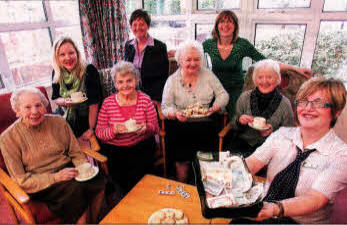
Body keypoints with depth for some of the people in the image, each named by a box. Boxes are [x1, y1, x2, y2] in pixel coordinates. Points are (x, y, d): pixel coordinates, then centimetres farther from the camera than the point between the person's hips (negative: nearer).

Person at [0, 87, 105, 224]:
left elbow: (76, 153, 7)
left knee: (97, 180, -23)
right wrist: (55, 177, -20)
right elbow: (21, 179, -6)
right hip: (39, 184, -3)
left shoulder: (58, 122, 2)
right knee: (76, 189, -30)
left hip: (66, 169, 4)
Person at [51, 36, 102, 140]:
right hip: (66, 119, 4)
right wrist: (65, 101, -16)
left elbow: (94, 102, -16)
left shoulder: (89, 70, -15)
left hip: (88, 119, -3)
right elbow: (55, 98, 9)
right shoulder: (57, 73, -1)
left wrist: (91, 129, -17)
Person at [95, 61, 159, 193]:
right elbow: (99, 132, 1)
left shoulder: (145, 100, 1)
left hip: (142, 147, 0)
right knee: (119, 176, -22)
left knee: (136, 176, -22)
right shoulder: (108, 103, 1)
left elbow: (155, 127, 5)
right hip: (114, 149, 1)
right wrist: (113, 131, -20)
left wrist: (146, 128, -18)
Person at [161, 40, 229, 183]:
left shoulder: (208, 75, 11)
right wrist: (176, 114, -19)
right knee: (182, 158, -22)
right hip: (181, 125, -1)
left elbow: (223, 95, 11)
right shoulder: (172, 80, 7)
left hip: (205, 124, 1)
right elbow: (166, 107, 3)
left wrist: (215, 107, -10)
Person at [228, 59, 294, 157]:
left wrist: (272, 132, -15)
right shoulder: (245, 97, 0)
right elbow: (233, 125, 11)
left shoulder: (284, 103, -4)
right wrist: (239, 121, -12)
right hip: (243, 142, 2)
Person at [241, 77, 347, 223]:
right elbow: (253, 162, -10)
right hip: (263, 212, 3)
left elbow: (315, 199, -21)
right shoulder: (282, 134, 2)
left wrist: (276, 208, -39)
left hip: (302, 221, -3)